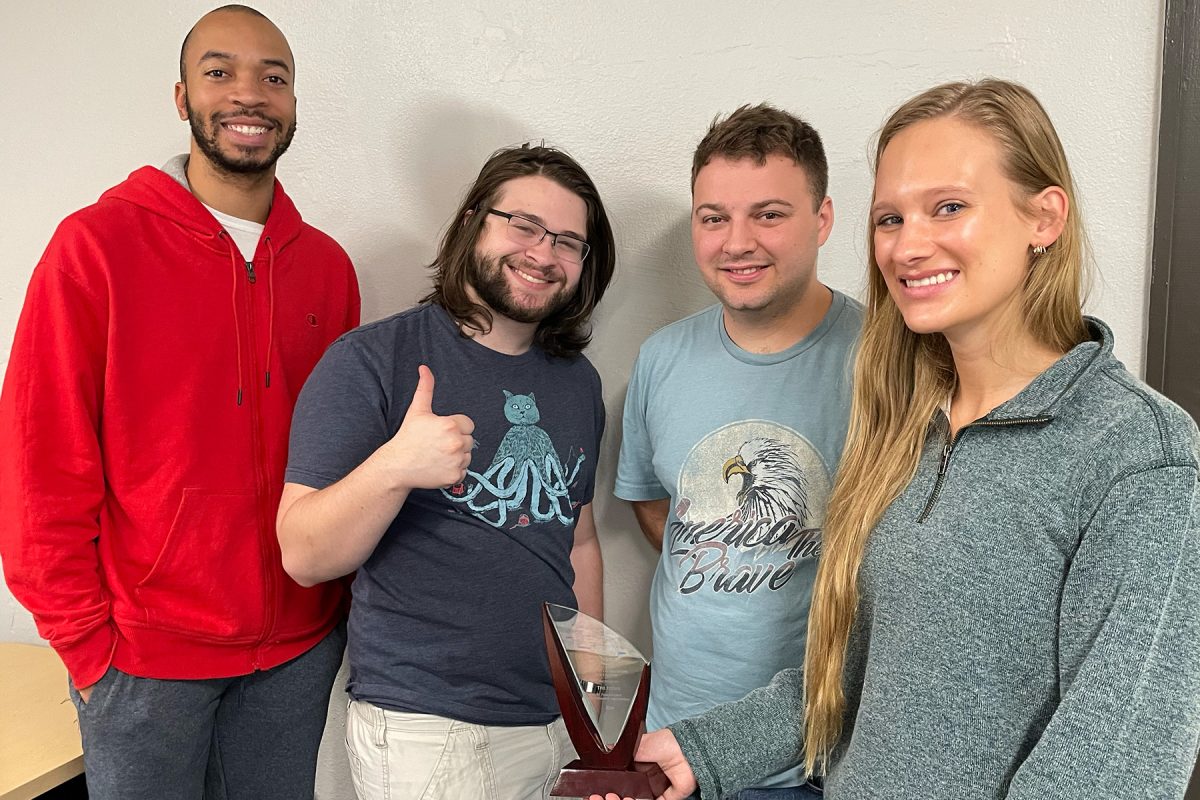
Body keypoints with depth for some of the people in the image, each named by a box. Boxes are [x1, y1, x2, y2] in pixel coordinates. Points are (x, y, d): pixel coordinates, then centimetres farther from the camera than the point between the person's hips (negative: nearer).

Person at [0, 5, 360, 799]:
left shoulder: (326, 264, 3)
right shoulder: (97, 244, -10)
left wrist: (342, 595, 4)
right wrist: (86, 641, -9)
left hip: (300, 647, 4)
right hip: (146, 656, -3)